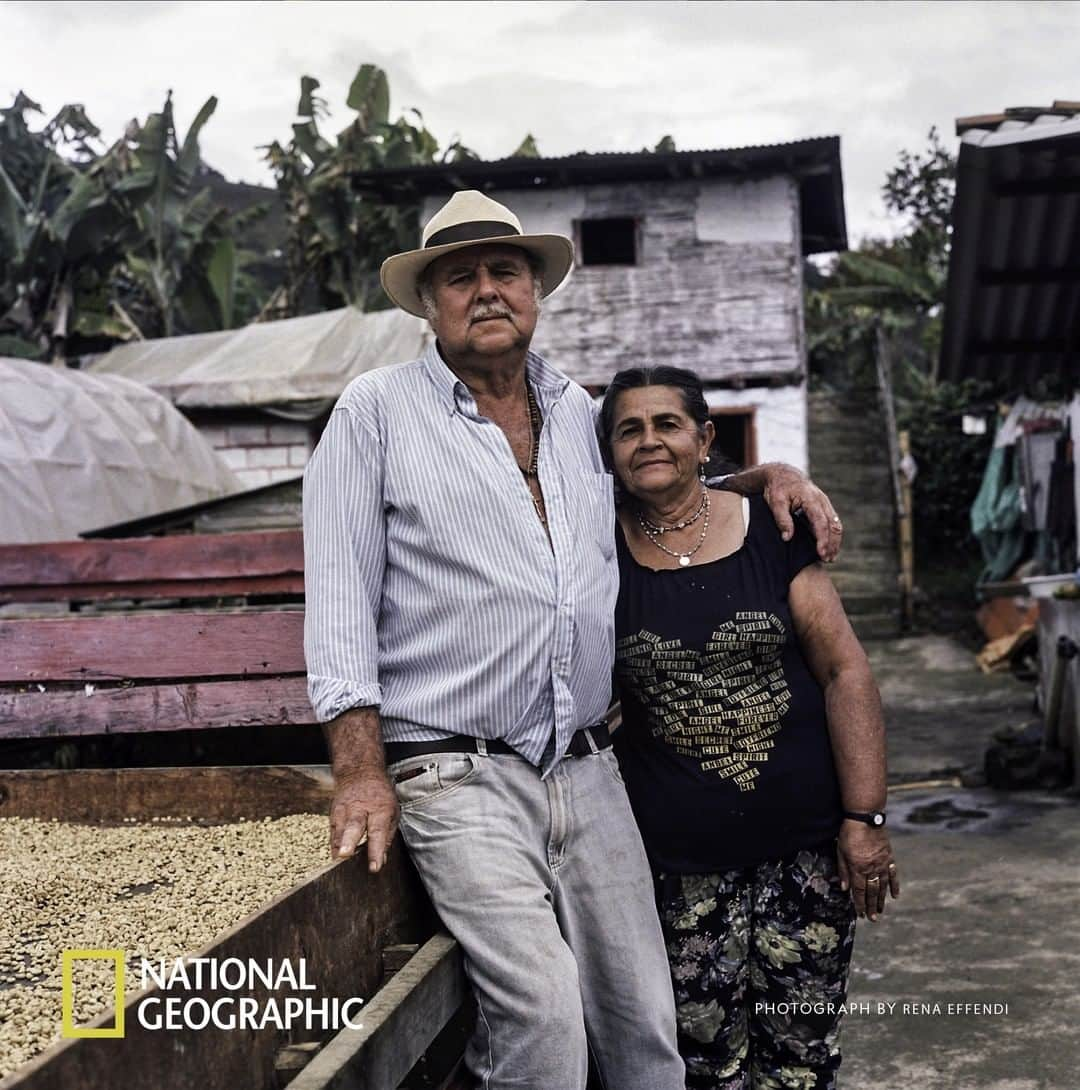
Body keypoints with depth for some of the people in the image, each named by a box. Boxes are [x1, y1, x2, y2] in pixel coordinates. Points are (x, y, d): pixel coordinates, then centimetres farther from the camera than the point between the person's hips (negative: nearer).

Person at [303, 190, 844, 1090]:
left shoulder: (583, 412, 15)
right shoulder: (376, 411, 2)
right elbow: (340, 597, -3)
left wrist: (767, 476, 14)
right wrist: (361, 771, -10)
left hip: (588, 771, 5)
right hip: (456, 779, -4)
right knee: (545, 1017, -19)